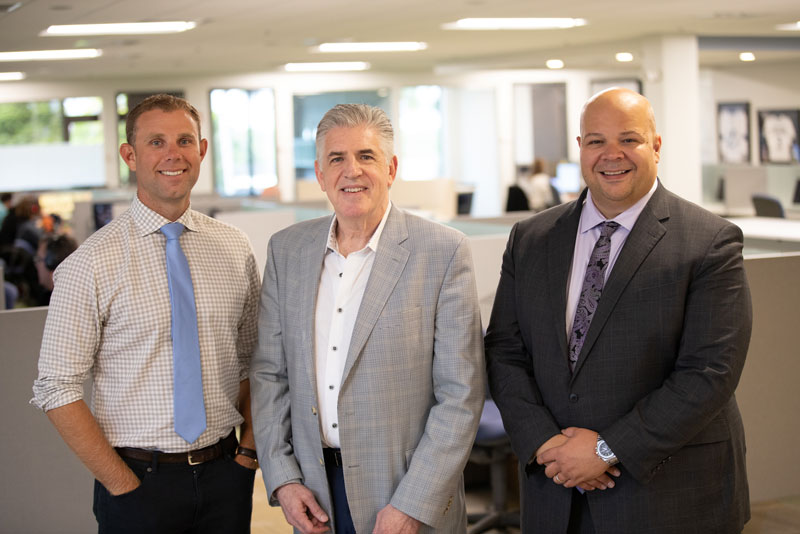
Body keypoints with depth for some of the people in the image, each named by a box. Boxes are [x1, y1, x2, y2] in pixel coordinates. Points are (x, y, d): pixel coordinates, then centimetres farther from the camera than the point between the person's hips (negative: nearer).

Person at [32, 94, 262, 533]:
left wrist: (250, 449, -1)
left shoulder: (235, 249, 3)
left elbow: (253, 361, 10)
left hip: (225, 473, 4)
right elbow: (57, 389, -10)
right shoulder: (91, 264, -10)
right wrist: (124, 486, -12)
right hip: (139, 480, -3)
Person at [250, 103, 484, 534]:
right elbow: (269, 371, 8)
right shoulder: (286, 250, 5)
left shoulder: (444, 252, -9)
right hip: (314, 494, 4)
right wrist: (281, 478, 0)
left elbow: (460, 395, -11)